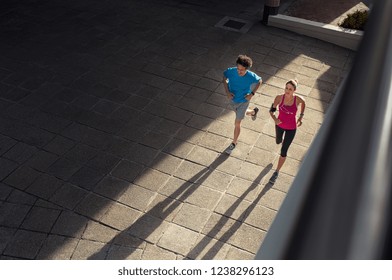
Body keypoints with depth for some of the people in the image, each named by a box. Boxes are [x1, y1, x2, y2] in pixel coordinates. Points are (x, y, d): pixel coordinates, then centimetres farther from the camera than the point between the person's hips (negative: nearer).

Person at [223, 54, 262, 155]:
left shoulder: (251, 76, -29)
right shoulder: (231, 71, -26)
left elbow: (260, 81, -6)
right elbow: (224, 78, -3)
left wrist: (252, 94, -13)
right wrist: (227, 92, -14)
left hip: (243, 102, -4)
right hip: (232, 100, 4)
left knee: (237, 123, 4)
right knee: (240, 113, 32)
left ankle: (234, 143, 28)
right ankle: (253, 111, 65)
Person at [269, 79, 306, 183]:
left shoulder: (298, 99, -24)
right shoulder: (279, 97, -22)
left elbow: (303, 103, 1)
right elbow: (272, 110, -9)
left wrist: (300, 117, 0)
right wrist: (274, 119, -29)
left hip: (291, 128, -2)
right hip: (280, 124, 2)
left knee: (283, 151, 1)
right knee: (278, 141, 31)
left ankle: (277, 172, 21)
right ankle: (282, 139, 72)